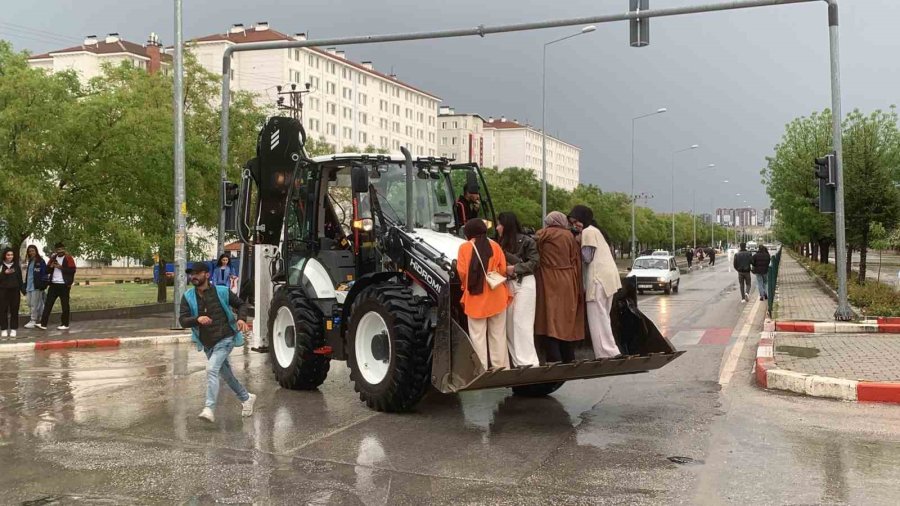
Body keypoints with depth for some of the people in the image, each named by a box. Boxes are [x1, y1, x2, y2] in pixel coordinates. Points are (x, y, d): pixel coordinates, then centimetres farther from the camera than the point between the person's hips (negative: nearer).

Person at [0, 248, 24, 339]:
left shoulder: (16, 265, 8)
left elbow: (20, 279, 9)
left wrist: (22, 291, 4)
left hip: (15, 291, 1)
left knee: (14, 310, 1)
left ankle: (13, 329, 6)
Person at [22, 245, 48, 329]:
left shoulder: (41, 261, -7)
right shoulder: (29, 262, 18)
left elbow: (44, 273, -11)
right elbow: (27, 274, 22)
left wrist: (43, 286, -17)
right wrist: (25, 286, 18)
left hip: (36, 286, -8)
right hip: (29, 286, 8)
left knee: (34, 304, -7)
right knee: (30, 304, 8)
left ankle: (33, 321, -4)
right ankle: (37, 320, 14)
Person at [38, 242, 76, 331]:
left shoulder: (68, 258, -4)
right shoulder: (53, 258, 12)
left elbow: (72, 270, -13)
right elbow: (47, 270, 13)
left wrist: (61, 267, -17)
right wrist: (51, 266, -8)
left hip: (64, 285, -5)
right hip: (53, 284, 5)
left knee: (65, 305, 2)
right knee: (48, 304, 0)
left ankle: (65, 324, 10)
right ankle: (43, 324, 0)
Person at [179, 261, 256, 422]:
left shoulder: (222, 292, -6)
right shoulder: (188, 297, -1)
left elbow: (242, 305, 5)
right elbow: (182, 320, -11)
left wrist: (241, 319, -15)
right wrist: (197, 319, -32)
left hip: (225, 339, -5)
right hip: (207, 344, 5)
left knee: (211, 369, -23)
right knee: (225, 374, 17)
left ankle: (209, 409, -25)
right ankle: (246, 398, 38)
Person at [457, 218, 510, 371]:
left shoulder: (465, 247, -4)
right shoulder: (495, 246, 3)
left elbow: (462, 272, -10)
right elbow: (503, 269, 0)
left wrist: (466, 285, 10)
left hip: (476, 297, -2)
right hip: (496, 295, 2)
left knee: (478, 335, 4)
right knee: (498, 334, 11)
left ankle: (482, 369, 4)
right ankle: (500, 367, 16)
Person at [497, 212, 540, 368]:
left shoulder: (526, 241, -7)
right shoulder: (502, 243, 11)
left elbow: (535, 261, -11)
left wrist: (515, 268, -16)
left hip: (524, 284, -7)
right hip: (508, 284, 7)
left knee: (521, 324, -8)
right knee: (509, 324, 5)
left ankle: (528, 362, -3)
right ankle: (518, 361, 12)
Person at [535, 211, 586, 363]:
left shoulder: (542, 235, 0)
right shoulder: (570, 236, 5)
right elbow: (577, 262, 4)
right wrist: (578, 287, 7)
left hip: (549, 284, -3)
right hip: (568, 284, 3)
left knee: (550, 323, -4)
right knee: (567, 322, 12)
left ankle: (554, 361, -11)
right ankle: (569, 360, 19)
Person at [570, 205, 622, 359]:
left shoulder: (588, 232, -7)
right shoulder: (595, 231, 23)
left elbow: (587, 257, -11)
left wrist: (578, 243, -2)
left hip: (599, 279, -10)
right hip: (607, 277, 10)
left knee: (598, 318, -8)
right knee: (602, 318, 13)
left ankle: (607, 353, -10)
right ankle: (610, 352, 13)